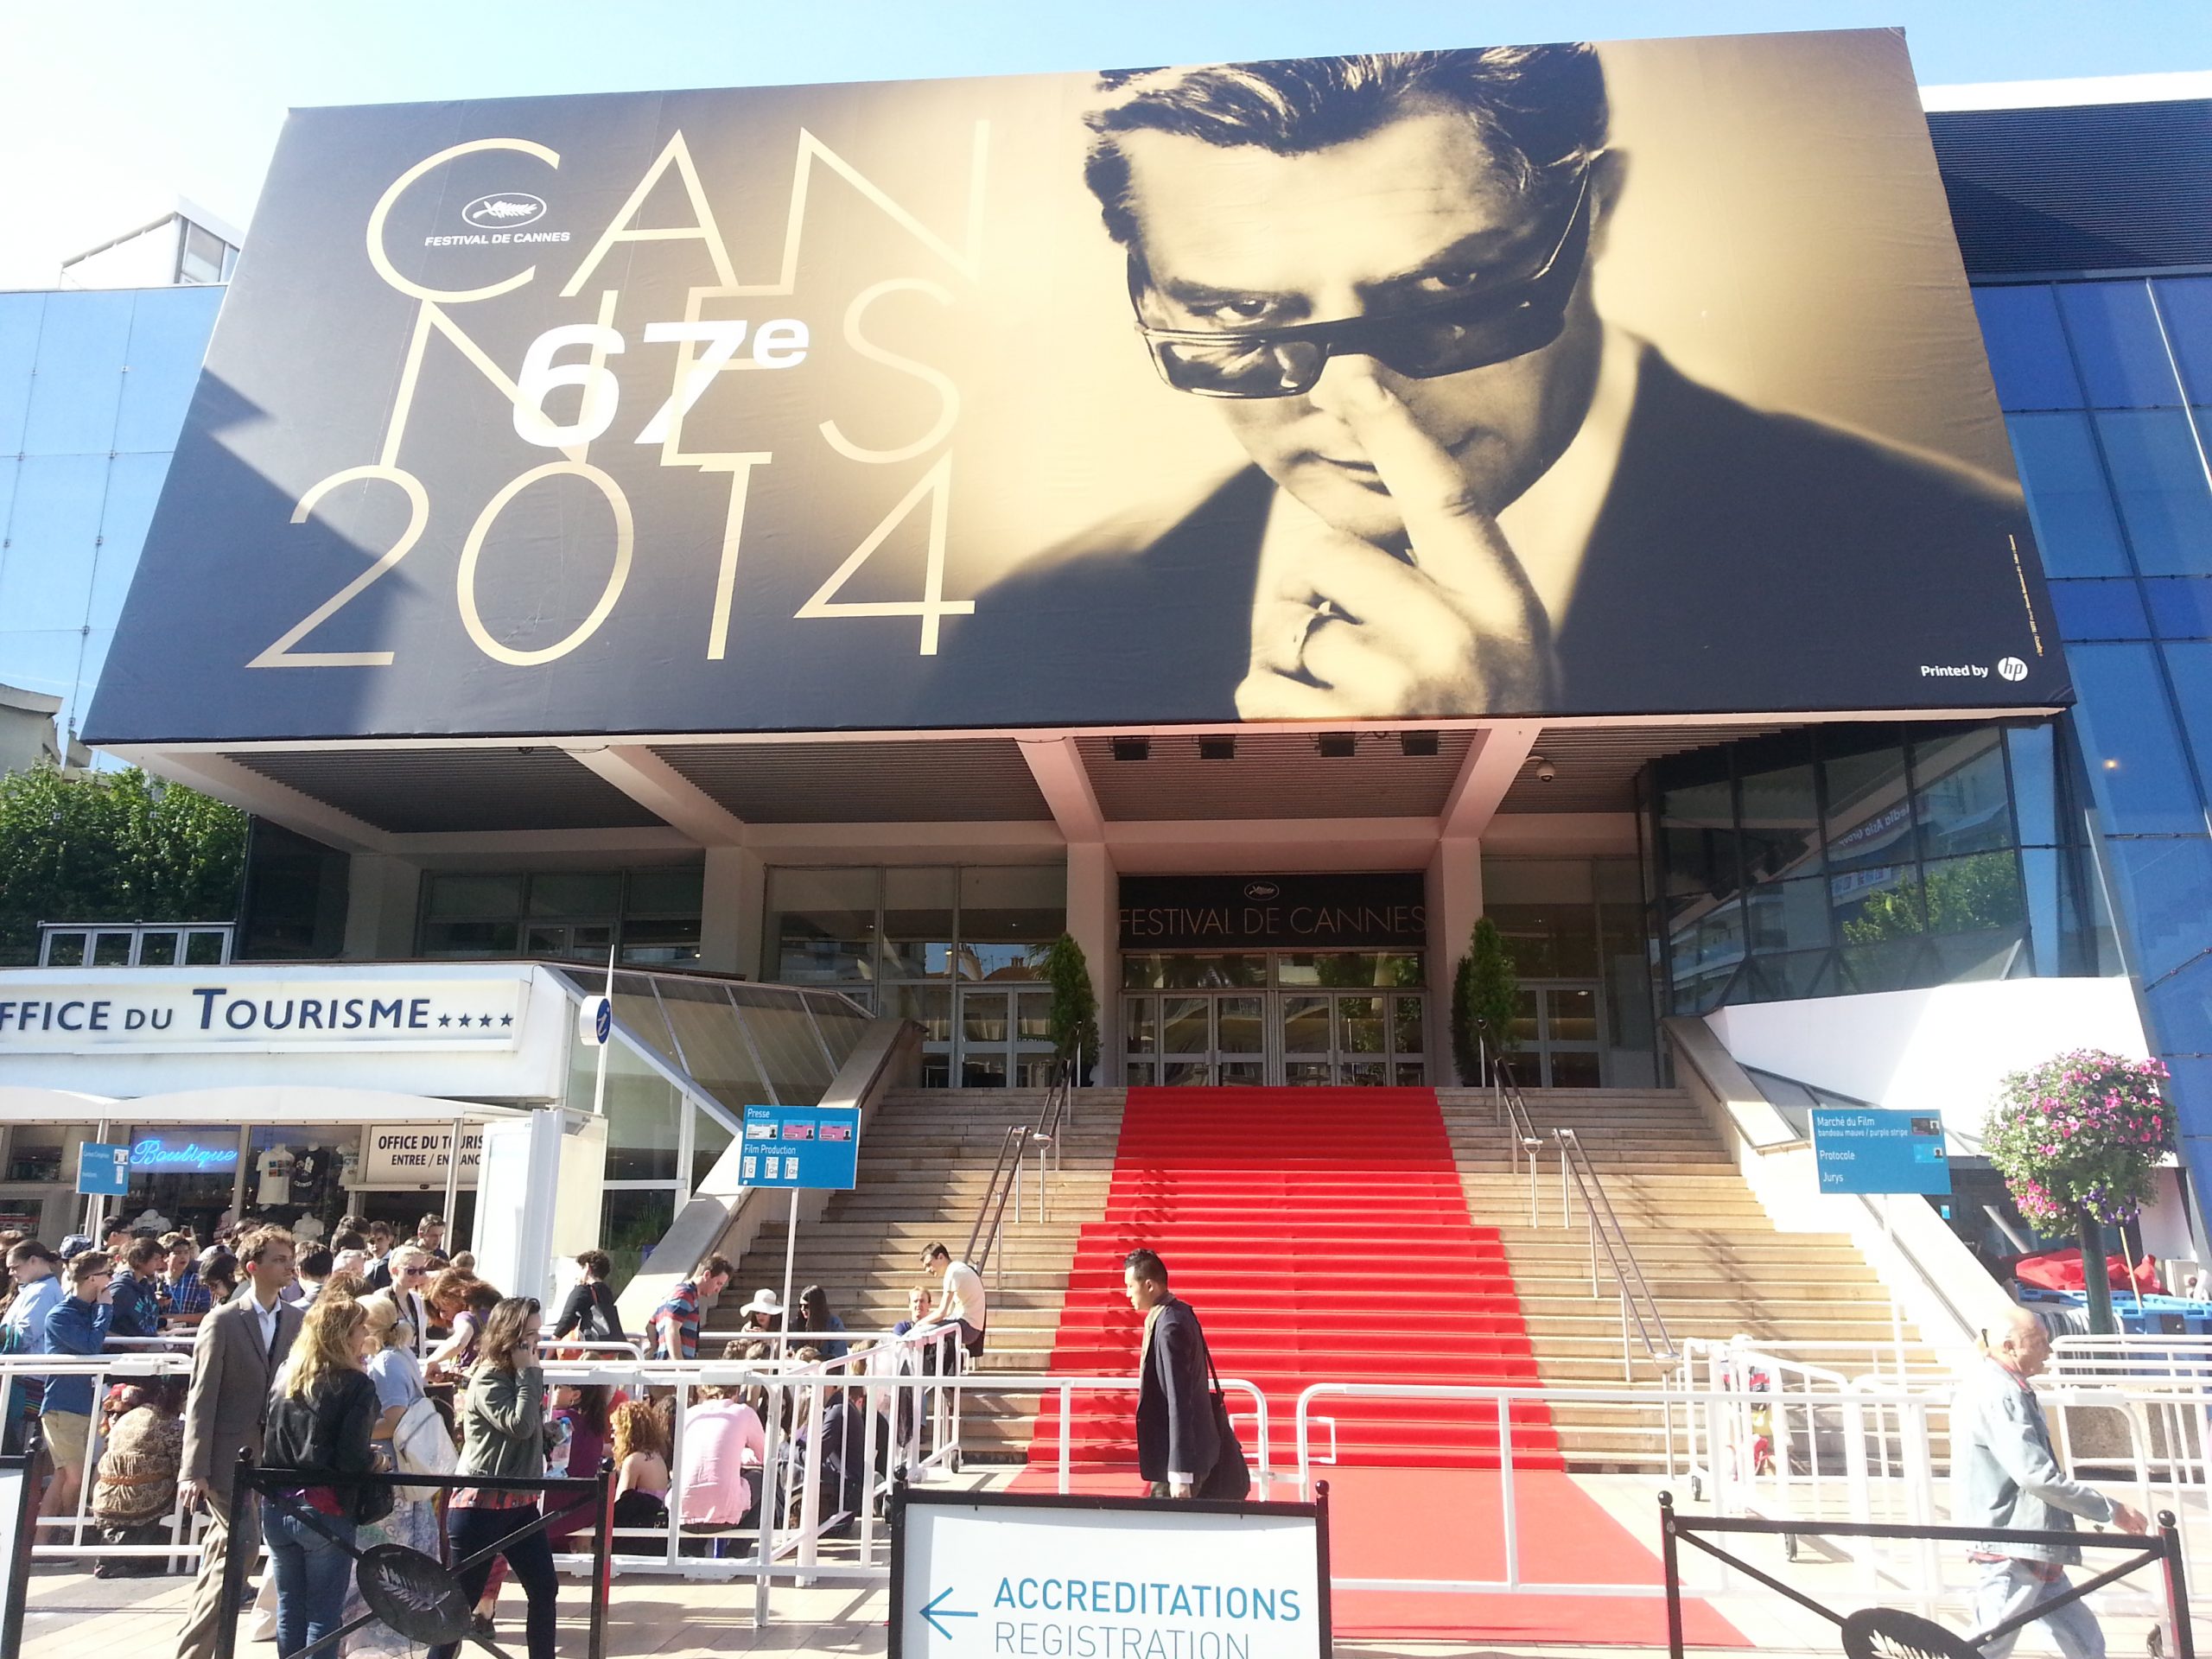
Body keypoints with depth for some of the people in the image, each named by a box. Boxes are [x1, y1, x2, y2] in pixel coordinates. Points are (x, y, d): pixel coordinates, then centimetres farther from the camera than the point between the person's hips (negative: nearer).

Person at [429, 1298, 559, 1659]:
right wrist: (529, 1373, -20)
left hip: (519, 1502, 8)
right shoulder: (487, 1380, -15)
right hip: (480, 1505, -8)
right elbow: (519, 1425, -27)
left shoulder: (517, 1375, 11)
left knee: (544, 1589, 8)